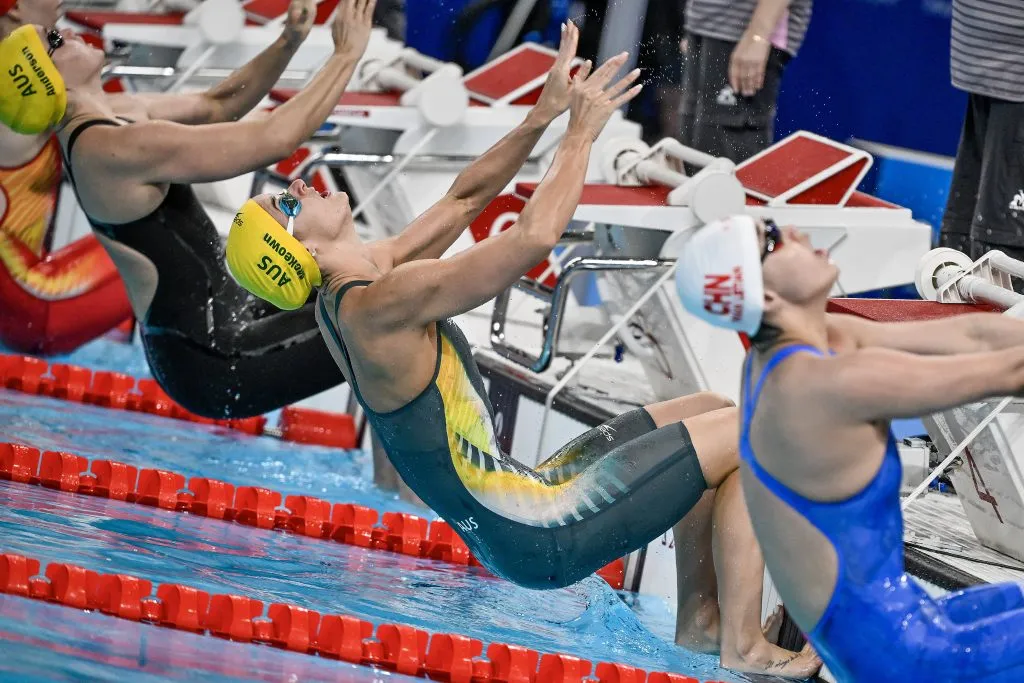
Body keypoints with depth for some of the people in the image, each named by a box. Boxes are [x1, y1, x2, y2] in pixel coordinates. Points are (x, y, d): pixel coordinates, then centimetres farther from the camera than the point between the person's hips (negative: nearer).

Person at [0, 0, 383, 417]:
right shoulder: (113, 148, -25)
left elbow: (218, 105, 17)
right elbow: (275, 138, -24)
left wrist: (289, 41, 1)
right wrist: (346, 55, -13)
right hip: (210, 363, -11)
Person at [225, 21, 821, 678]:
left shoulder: (351, 289, 5)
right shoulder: (380, 306, -26)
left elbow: (464, 201, 13)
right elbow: (535, 236, -30)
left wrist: (545, 113, 3)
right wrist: (582, 130, -17)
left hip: (513, 497, 10)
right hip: (539, 539, -10)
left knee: (710, 410, 20)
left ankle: (700, 615, 25)